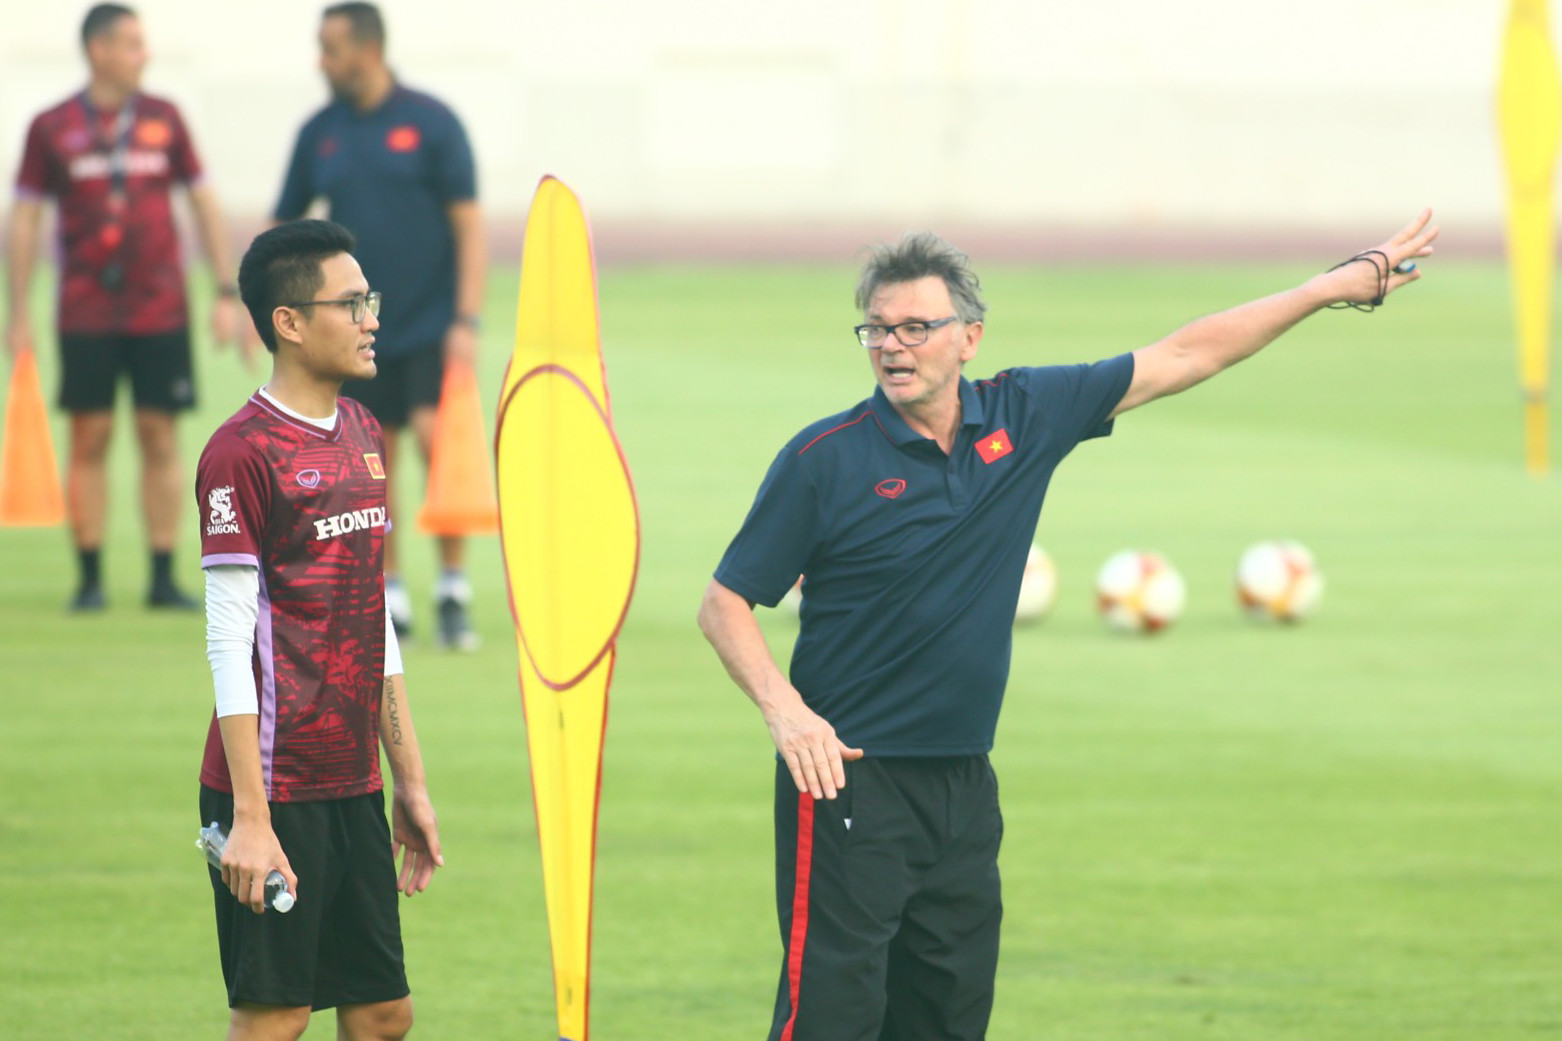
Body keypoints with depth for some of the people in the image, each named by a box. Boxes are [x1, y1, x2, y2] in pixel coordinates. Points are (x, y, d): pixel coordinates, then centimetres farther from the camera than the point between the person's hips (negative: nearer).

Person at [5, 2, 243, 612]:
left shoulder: (162, 119, 6)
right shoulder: (52, 128, 1)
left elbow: (203, 202, 12)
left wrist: (227, 293, 6)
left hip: (161, 309, 1)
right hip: (85, 312, -1)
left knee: (159, 436, 1)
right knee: (90, 437, 0)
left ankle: (163, 578, 5)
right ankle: (89, 578, 6)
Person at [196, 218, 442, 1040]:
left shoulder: (362, 435, 13)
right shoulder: (242, 453, -12)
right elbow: (230, 641, -14)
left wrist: (410, 780, 18)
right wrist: (250, 816, -18)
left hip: (353, 787, 8)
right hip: (277, 788, -8)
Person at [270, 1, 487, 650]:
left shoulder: (430, 123, -5)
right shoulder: (320, 133, 6)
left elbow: (467, 224, -6)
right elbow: (284, 226, 13)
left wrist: (466, 319, -12)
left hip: (430, 323, -4)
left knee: (435, 439, -15)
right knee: (374, 461, 4)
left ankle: (454, 589, -3)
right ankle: (389, 597, 13)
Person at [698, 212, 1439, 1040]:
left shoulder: (1024, 417, 4)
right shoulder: (825, 460, -7)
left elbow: (1182, 358, 11)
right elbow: (724, 603, -2)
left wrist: (1346, 283, 15)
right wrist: (783, 708, -20)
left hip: (963, 785, 5)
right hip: (848, 779, -5)